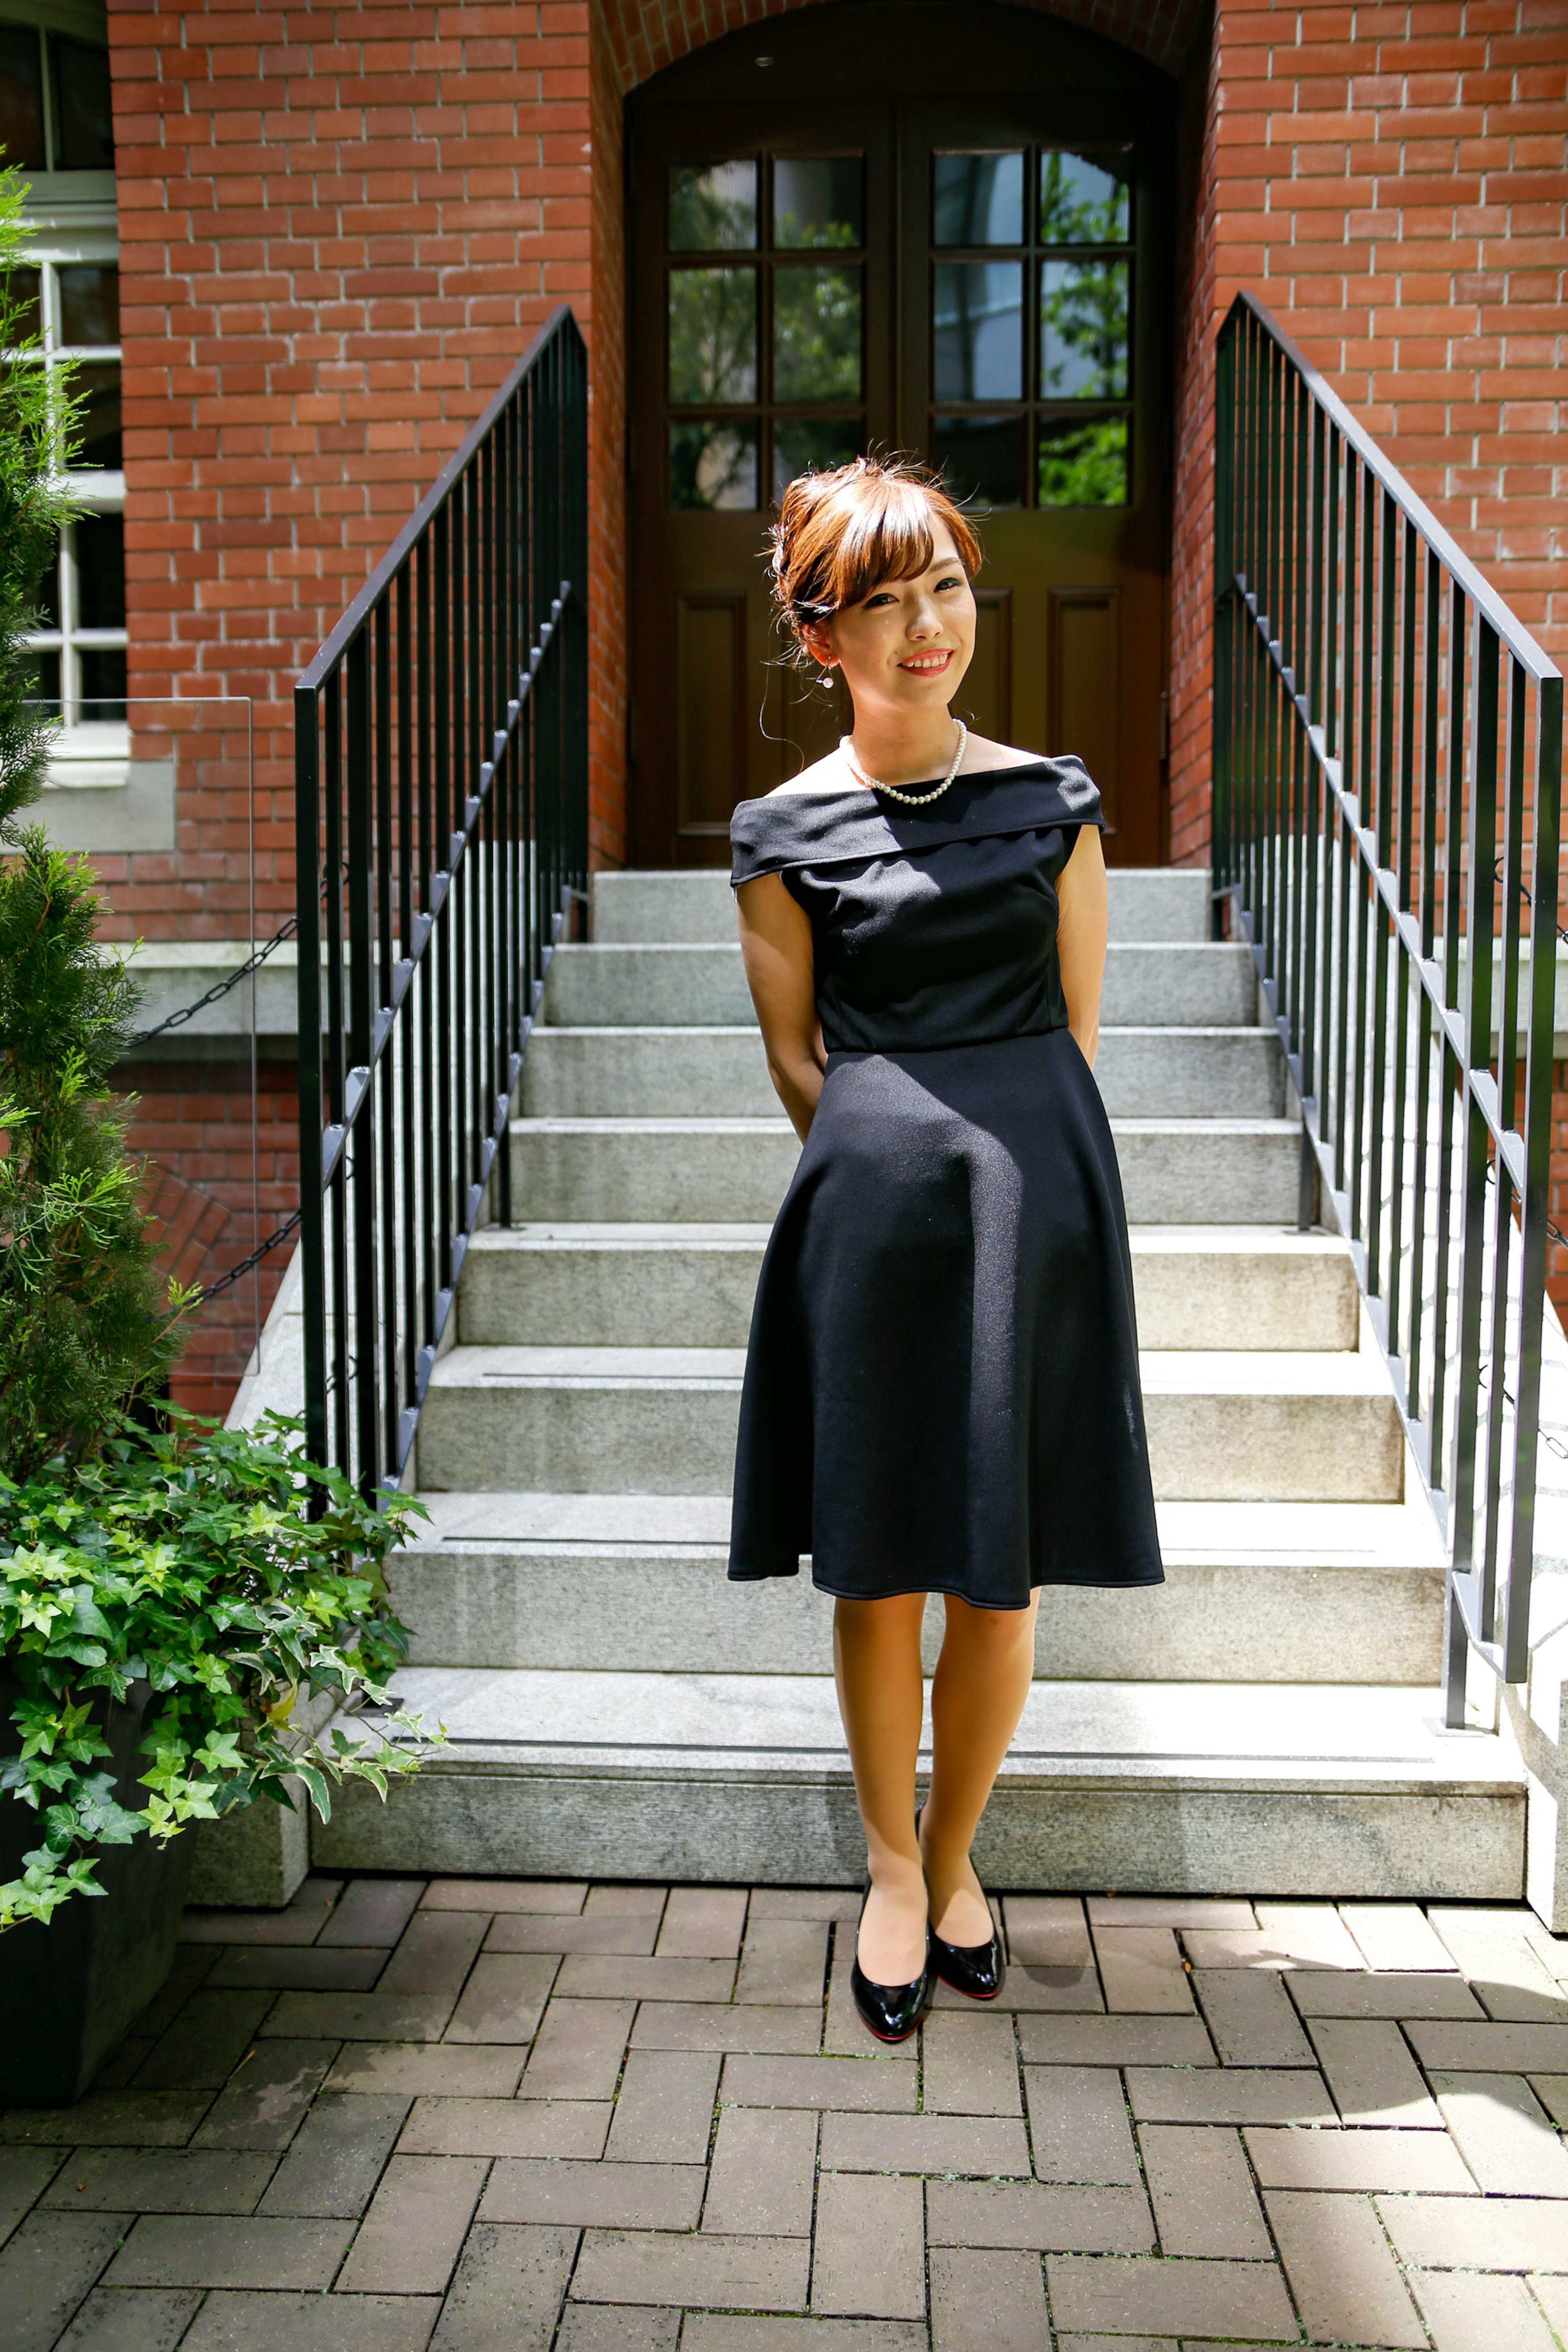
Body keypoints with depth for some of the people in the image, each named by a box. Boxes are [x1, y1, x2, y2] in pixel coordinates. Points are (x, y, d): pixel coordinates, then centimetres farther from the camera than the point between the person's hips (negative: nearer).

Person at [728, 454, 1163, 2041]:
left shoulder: (1053, 801, 7)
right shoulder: (787, 835, 2)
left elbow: (1078, 1027, 10)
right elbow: (792, 1055, 7)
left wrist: (1008, 1164, 7)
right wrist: (894, 1158, 3)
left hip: (1040, 1192, 1)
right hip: (871, 1199, -1)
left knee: (1003, 1572, 7)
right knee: (879, 1568, 6)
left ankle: (955, 1861, 30)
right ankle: (891, 1870, 28)